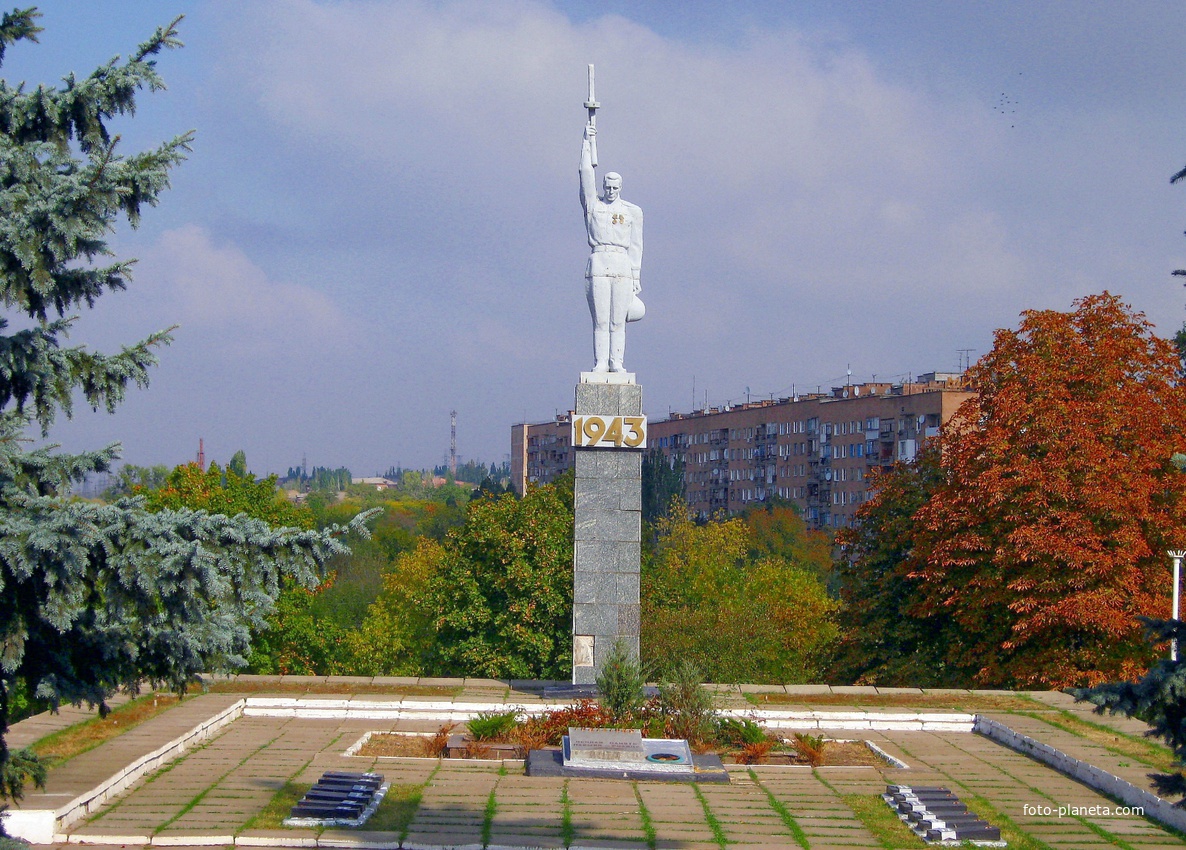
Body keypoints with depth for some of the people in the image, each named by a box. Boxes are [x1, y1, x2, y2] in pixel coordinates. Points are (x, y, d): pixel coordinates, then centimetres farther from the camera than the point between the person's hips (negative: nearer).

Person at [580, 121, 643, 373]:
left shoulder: (632, 212, 12)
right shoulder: (592, 205, 10)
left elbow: (635, 247, 10)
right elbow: (586, 174, 3)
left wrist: (636, 278, 6)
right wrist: (586, 141, -1)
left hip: (622, 268, 1)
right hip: (597, 266, -1)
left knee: (618, 321, -1)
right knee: (600, 320, -4)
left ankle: (616, 362, 1)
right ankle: (600, 362, -3)